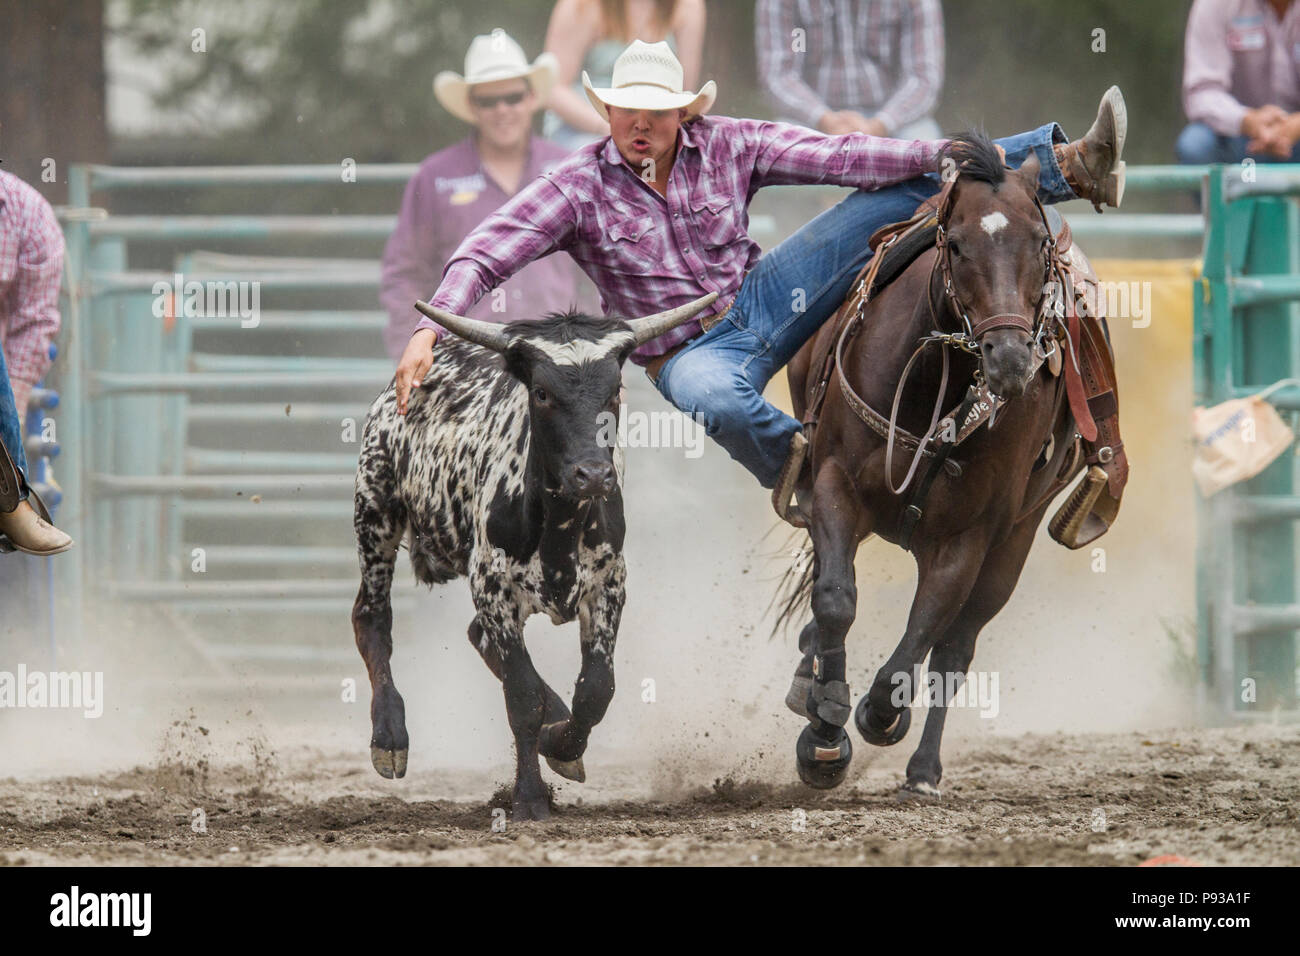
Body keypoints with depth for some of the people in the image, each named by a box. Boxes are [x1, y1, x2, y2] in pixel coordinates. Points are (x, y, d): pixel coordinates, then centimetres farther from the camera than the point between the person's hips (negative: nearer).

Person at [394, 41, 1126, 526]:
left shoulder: (727, 147, -5)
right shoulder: (579, 189, -13)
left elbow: (833, 156, -8)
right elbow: (484, 256, -17)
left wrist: (936, 157, -19)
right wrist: (430, 331, -32)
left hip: (761, 299, 3)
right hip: (689, 352, -3)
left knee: (904, 194, -8)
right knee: (711, 397, -45)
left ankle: (1067, 166, -10)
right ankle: (791, 460, -16)